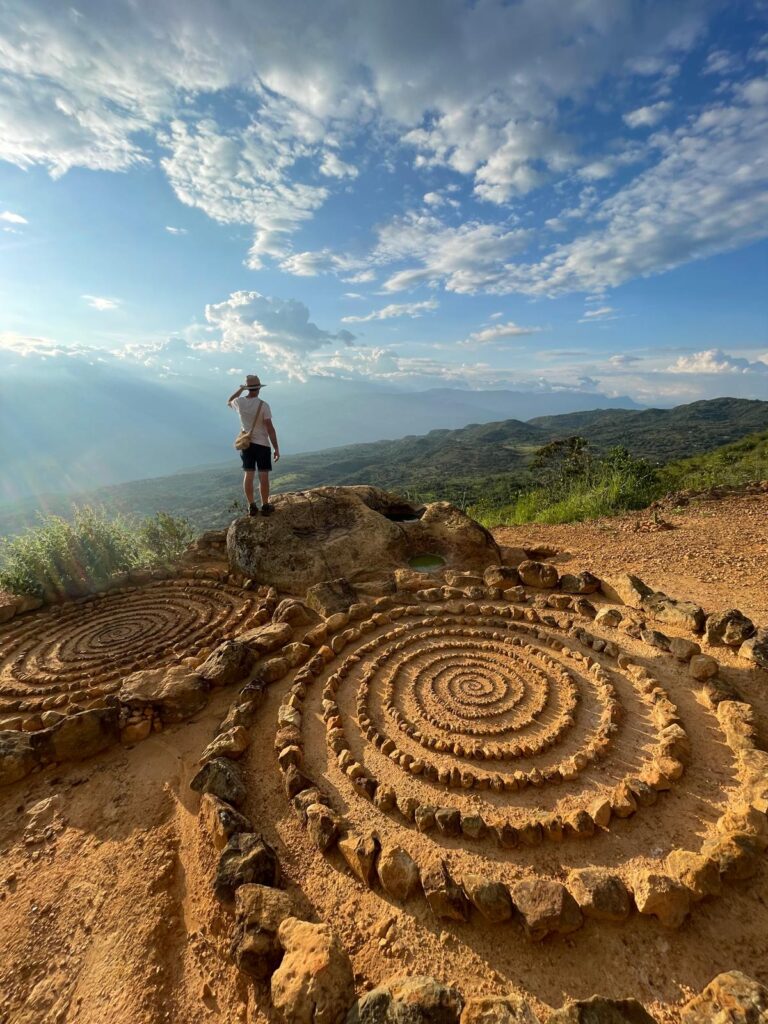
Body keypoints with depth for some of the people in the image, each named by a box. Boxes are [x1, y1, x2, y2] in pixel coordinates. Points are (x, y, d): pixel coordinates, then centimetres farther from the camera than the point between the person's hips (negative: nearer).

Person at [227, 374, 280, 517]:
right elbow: (270, 428, -17)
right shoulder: (263, 405, -15)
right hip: (262, 444, -4)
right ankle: (265, 506, 9)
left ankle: (252, 506, 14)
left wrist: (240, 389, 25)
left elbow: (229, 402, 24)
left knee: (248, 475, 9)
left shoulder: (239, 402, -3)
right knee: (263, 475, 3)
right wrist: (276, 448, -12)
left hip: (246, 443, 4)